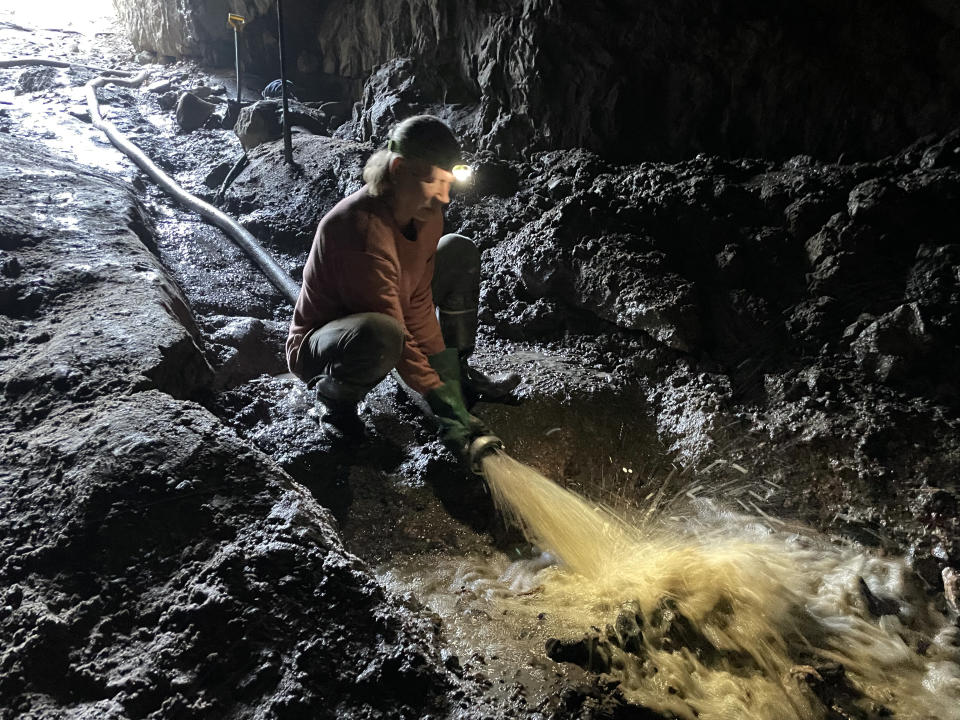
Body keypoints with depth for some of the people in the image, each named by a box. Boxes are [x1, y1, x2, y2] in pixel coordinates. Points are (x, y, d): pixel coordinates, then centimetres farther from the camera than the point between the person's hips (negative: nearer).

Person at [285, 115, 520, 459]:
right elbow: (396, 332, -33)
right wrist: (442, 402, -31)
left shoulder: (426, 212, -10)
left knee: (461, 252, 2)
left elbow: (419, 304, -11)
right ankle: (334, 396, -9)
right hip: (317, 346, -8)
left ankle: (459, 375, 11)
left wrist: (448, 381, -17)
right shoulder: (359, 227, -34)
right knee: (380, 335, -44)